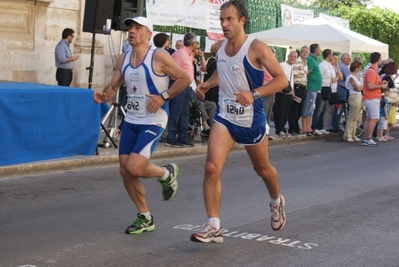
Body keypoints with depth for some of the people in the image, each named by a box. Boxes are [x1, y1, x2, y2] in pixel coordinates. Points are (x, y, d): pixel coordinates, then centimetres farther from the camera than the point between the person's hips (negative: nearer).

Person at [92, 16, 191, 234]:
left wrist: (164, 96, -18)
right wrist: (104, 96, -9)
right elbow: (113, 86, 13)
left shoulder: (158, 56, -11)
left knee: (134, 167, -20)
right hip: (131, 120, 7)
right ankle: (145, 218, 21)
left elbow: (184, 78, -9)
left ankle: (167, 174, 13)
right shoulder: (123, 59, 8)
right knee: (125, 171, 4)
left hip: (153, 121, -7)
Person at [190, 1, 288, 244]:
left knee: (263, 168, 17)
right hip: (225, 117, 4)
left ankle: (277, 202, 49)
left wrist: (254, 94, -31)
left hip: (252, 119, -4)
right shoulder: (220, 46, 2)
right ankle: (214, 227, -10)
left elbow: (282, 79, -18)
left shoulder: (256, 47, -16)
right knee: (212, 167, -15)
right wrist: (208, 84, 2)